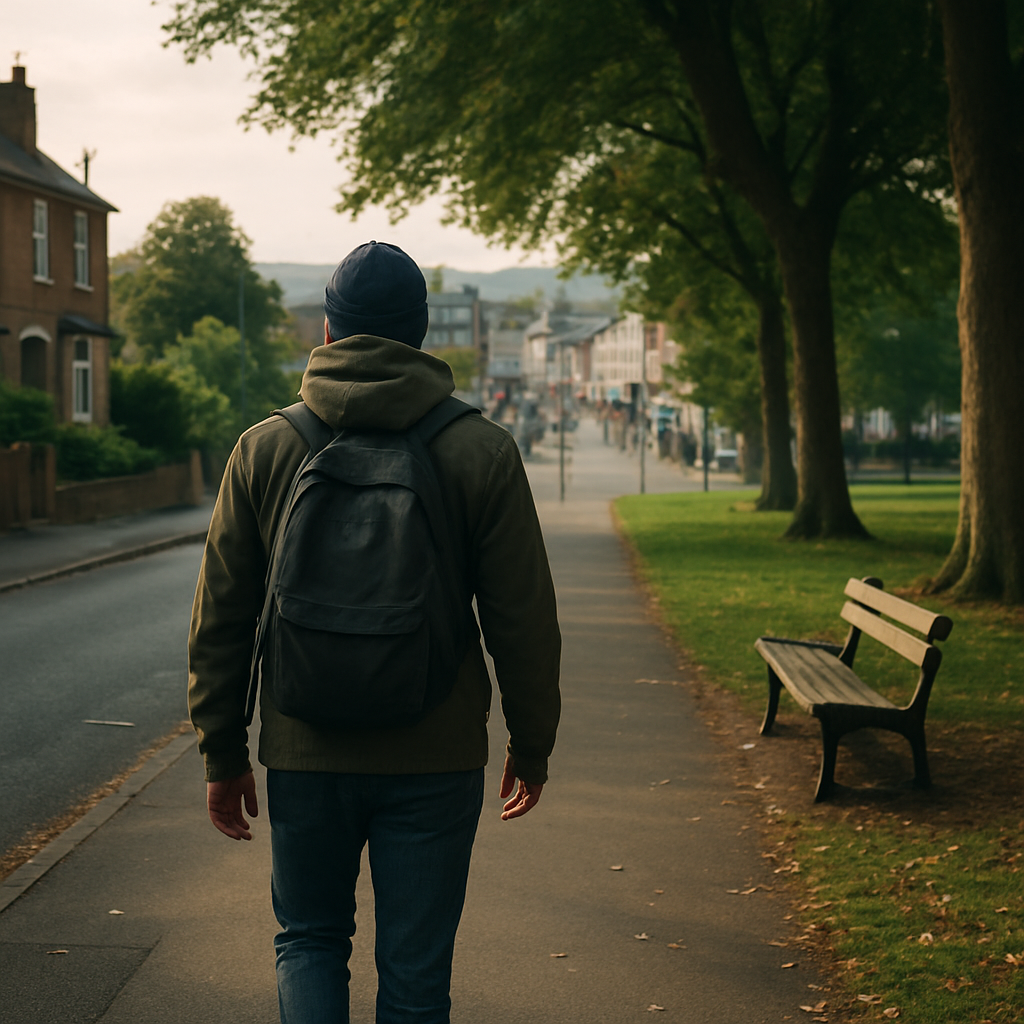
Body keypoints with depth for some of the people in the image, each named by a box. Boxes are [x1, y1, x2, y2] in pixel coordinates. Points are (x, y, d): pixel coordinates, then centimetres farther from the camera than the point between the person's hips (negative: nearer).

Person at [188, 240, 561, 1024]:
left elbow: (220, 620, 2)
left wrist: (223, 754, 11)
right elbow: (524, 619, -4)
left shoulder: (264, 449, -2)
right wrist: (532, 744, 9)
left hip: (304, 754, 1)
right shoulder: (483, 451, -5)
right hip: (437, 756, -1)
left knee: (310, 940, 19)